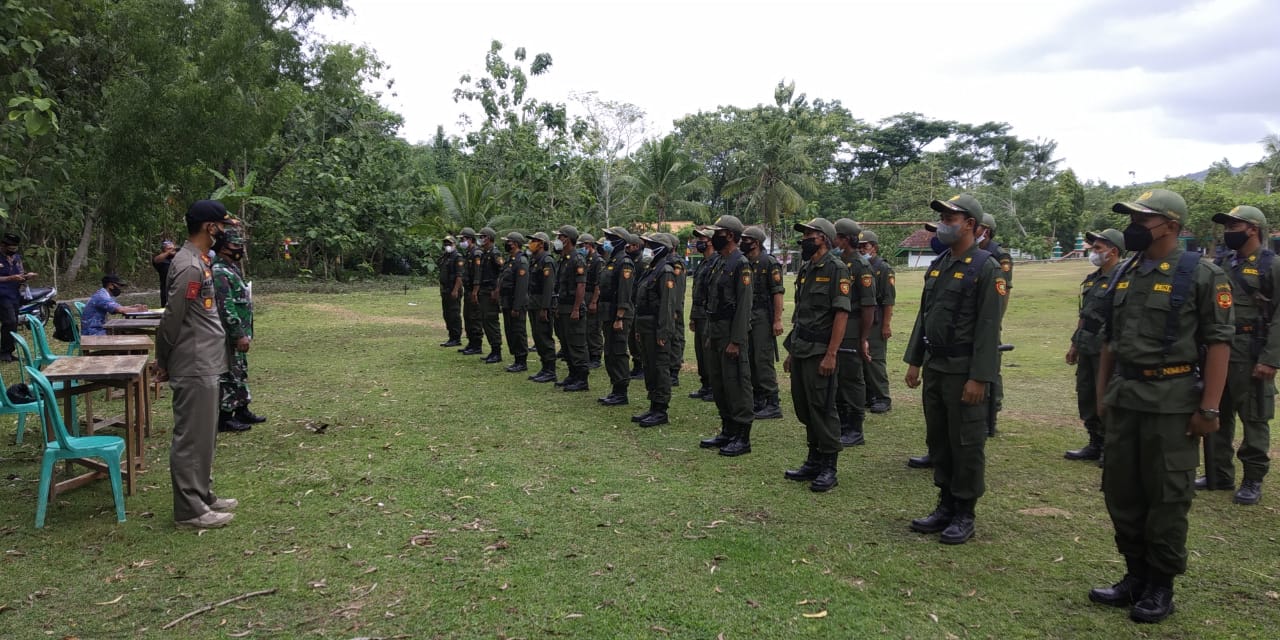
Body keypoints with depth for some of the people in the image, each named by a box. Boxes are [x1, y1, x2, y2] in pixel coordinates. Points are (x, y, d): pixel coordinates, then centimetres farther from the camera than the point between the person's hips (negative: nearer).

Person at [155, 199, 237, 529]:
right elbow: (171, 319, -18)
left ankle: (202, 496, 28)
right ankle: (189, 509, 7)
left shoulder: (199, 259, 13)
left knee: (204, 435, 17)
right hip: (194, 367, -10)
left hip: (206, 364, 10)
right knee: (192, 437, -2)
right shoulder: (189, 266, -19)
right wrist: (164, 361, -5)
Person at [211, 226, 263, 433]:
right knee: (228, 375, -3)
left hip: (238, 334, 10)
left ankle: (242, 411, 26)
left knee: (240, 372, 17)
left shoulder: (232, 269, 14)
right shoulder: (219, 272, -18)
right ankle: (224, 418, 5)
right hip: (229, 336, -10)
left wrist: (245, 333, 20)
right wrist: (239, 335, -23)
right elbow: (226, 307, -23)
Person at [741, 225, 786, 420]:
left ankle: (773, 405, -4)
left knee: (764, 360, -9)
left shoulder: (769, 263, -9)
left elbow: (777, 292, -13)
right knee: (750, 360, 10)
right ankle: (757, 401, 19)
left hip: (763, 318, -8)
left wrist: (777, 320, -19)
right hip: (746, 317, 8)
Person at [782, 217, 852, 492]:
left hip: (819, 353, -8)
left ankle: (828, 468, 7)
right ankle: (814, 461, 24)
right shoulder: (805, 270, 15)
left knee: (823, 409, -3)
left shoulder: (836, 269, -10)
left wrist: (831, 354, -21)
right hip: (800, 351, 8)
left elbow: (841, 314, -16)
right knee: (804, 407, 12)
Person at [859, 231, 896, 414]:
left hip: (875, 323, -7)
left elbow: (889, 300, -11)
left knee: (875, 360, -7)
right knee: (861, 359, 9)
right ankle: (868, 397, 18)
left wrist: (886, 325, -16)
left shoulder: (884, 268, -6)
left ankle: (882, 399, 1)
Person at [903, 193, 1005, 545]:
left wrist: (978, 378, -19)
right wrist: (914, 361, 13)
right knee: (938, 440, 13)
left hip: (964, 371, -7)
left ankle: (965, 514, 14)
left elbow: (988, 327, -16)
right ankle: (946, 506, 26)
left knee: (966, 444, 2)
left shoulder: (986, 268, -11)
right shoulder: (937, 265, 12)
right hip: (934, 368, 8)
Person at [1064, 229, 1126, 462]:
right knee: (1086, 397, 14)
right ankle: (1095, 445, 25)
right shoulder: (1092, 279, 14)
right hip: (1087, 349, 9)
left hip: (1106, 350, -9)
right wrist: (1075, 343, 18)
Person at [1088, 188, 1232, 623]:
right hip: (1124, 400, 7)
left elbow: (1219, 343, -10)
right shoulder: (1126, 275, 11)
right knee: (1120, 491, 11)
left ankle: (1161, 586, 17)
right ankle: (1136, 575, 26)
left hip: (1172, 402, -6)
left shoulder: (1202, 275, -8)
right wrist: (1102, 393, 14)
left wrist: (1209, 408, -15)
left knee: (1167, 496, 3)